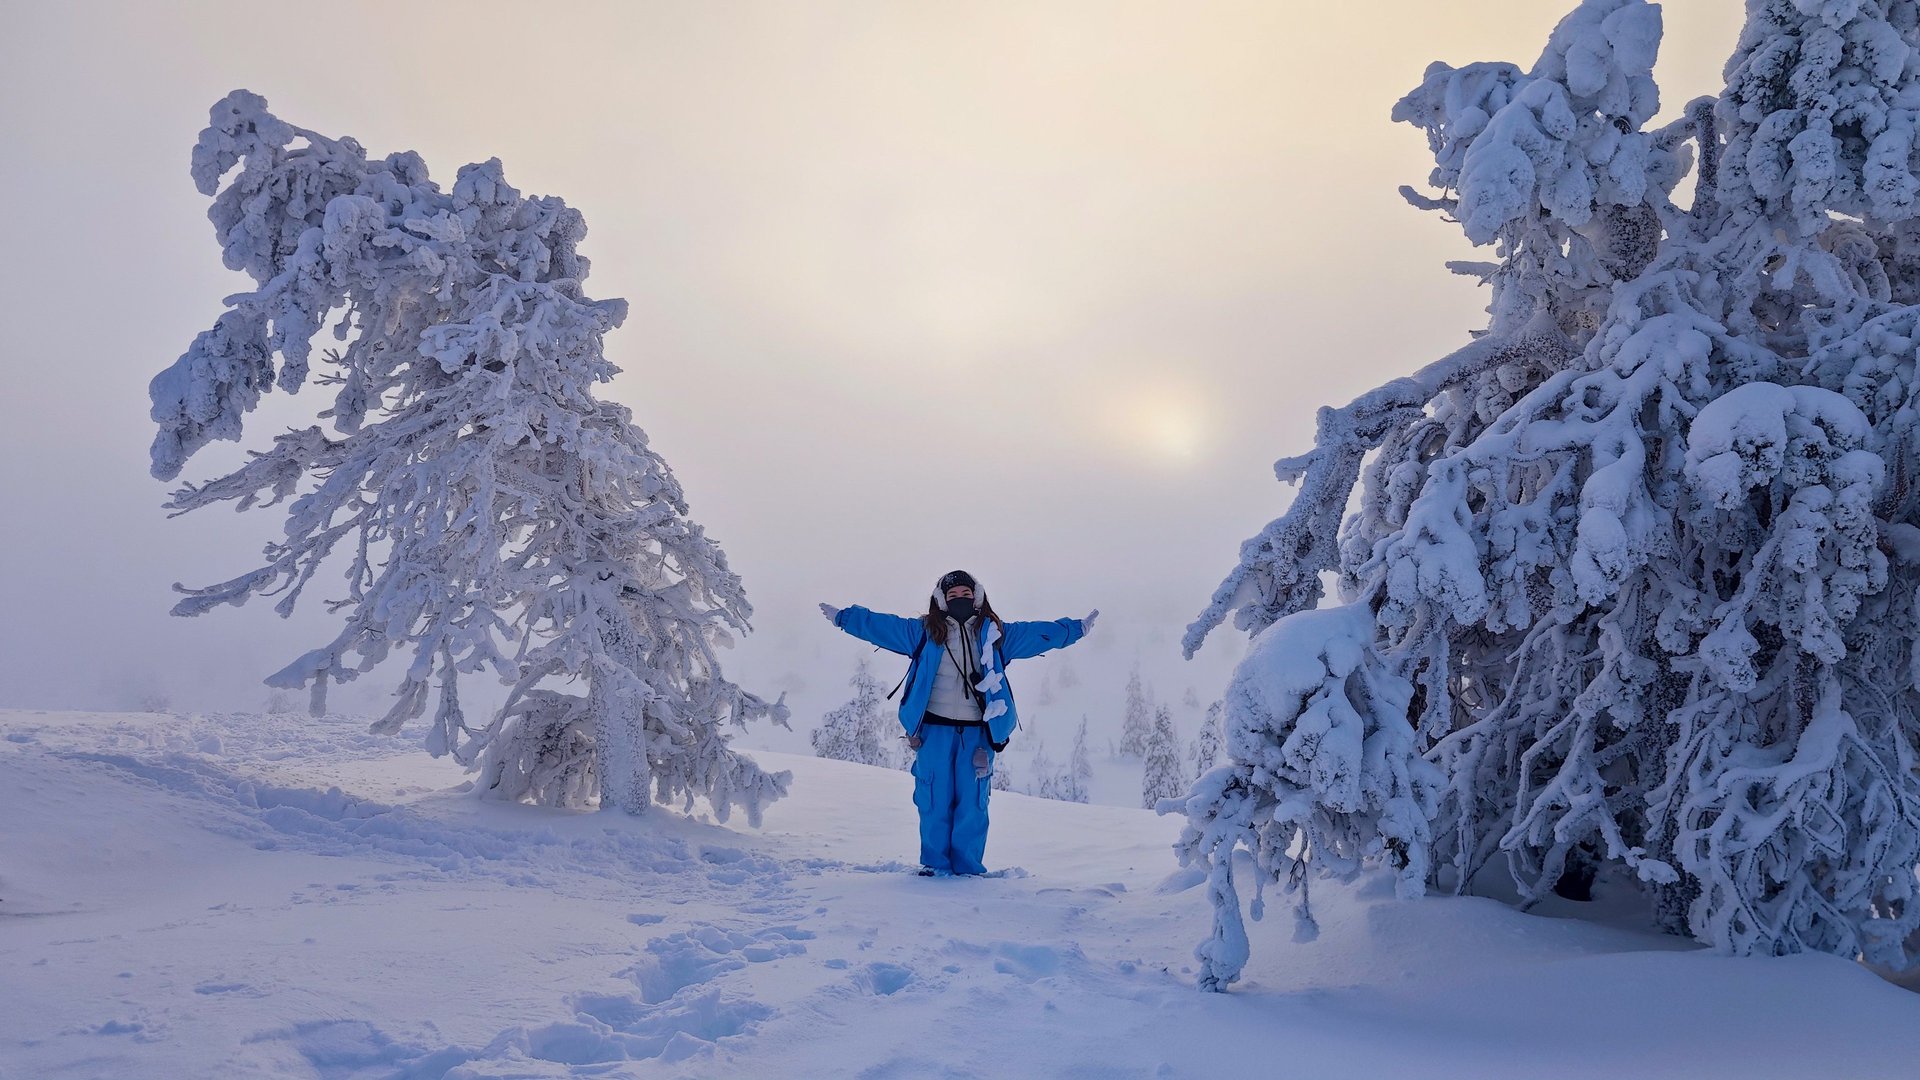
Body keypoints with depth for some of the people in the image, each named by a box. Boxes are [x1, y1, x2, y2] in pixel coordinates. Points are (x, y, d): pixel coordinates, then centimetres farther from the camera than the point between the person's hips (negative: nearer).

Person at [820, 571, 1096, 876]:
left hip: (977, 732, 1)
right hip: (935, 729, -1)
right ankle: (935, 864, 12)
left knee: (972, 802, 0)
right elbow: (880, 625, 9)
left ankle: (967, 866, 11)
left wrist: (1077, 628, 16)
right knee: (935, 800, 1)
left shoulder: (994, 633, 11)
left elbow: (1039, 633, 16)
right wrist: (843, 616, 6)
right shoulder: (924, 631, 8)